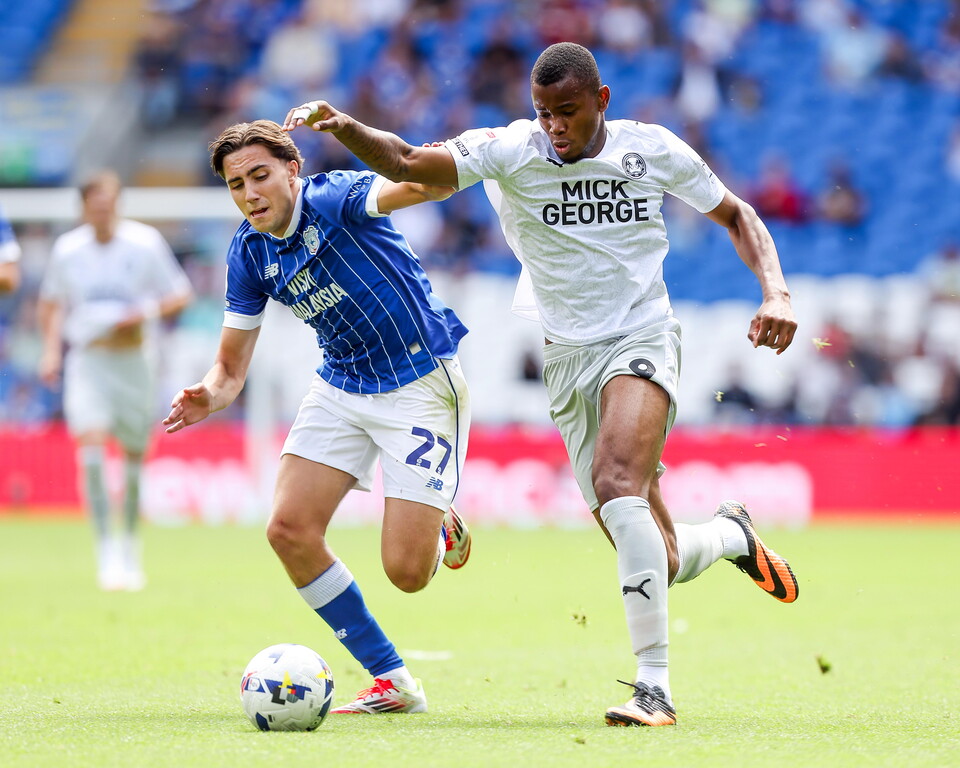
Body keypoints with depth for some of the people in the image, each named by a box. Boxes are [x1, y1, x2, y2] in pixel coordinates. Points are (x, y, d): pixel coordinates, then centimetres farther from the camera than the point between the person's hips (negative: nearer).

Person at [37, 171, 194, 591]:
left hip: (132, 360, 0)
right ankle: (106, 549, -19)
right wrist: (52, 349, 3)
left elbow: (181, 294, 3)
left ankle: (130, 544, 29)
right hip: (86, 361, 0)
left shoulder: (145, 243, -5)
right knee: (91, 444, -19)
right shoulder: (67, 249, 0)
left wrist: (146, 311, -15)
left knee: (134, 454, 7)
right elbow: (52, 303, 16)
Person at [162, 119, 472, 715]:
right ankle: (392, 682, 5)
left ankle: (440, 530, 27)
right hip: (342, 388, 7)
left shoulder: (336, 198, -18)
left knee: (406, 571, -13)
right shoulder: (249, 254, 0)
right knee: (290, 530, -8)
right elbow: (231, 367, 6)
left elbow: (425, 184, -39)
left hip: (421, 382, -7)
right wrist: (209, 398, -18)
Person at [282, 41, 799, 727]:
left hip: (642, 341, -2)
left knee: (617, 481, -32)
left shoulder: (653, 149, -3)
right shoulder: (511, 151, -7)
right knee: (662, 565, 2)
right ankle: (732, 534, 42)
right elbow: (406, 164, -19)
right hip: (569, 357, 2)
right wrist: (343, 126, -38)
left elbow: (736, 215, 10)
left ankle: (655, 688, -30)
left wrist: (776, 293, -6)